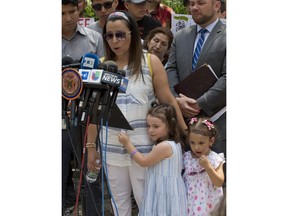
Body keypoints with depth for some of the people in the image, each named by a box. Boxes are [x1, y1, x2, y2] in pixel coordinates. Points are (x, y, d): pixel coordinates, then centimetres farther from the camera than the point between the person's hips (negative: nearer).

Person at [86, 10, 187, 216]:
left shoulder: (151, 62, -3)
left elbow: (168, 101, -1)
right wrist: (91, 146, 7)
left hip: (143, 144, -2)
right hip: (112, 145, 3)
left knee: (145, 199, 3)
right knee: (119, 199, 13)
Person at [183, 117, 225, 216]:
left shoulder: (215, 159, -9)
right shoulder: (186, 157, 0)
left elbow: (219, 183, -15)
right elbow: (180, 177, 13)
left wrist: (208, 166, -24)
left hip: (208, 203, -2)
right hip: (190, 201, 3)